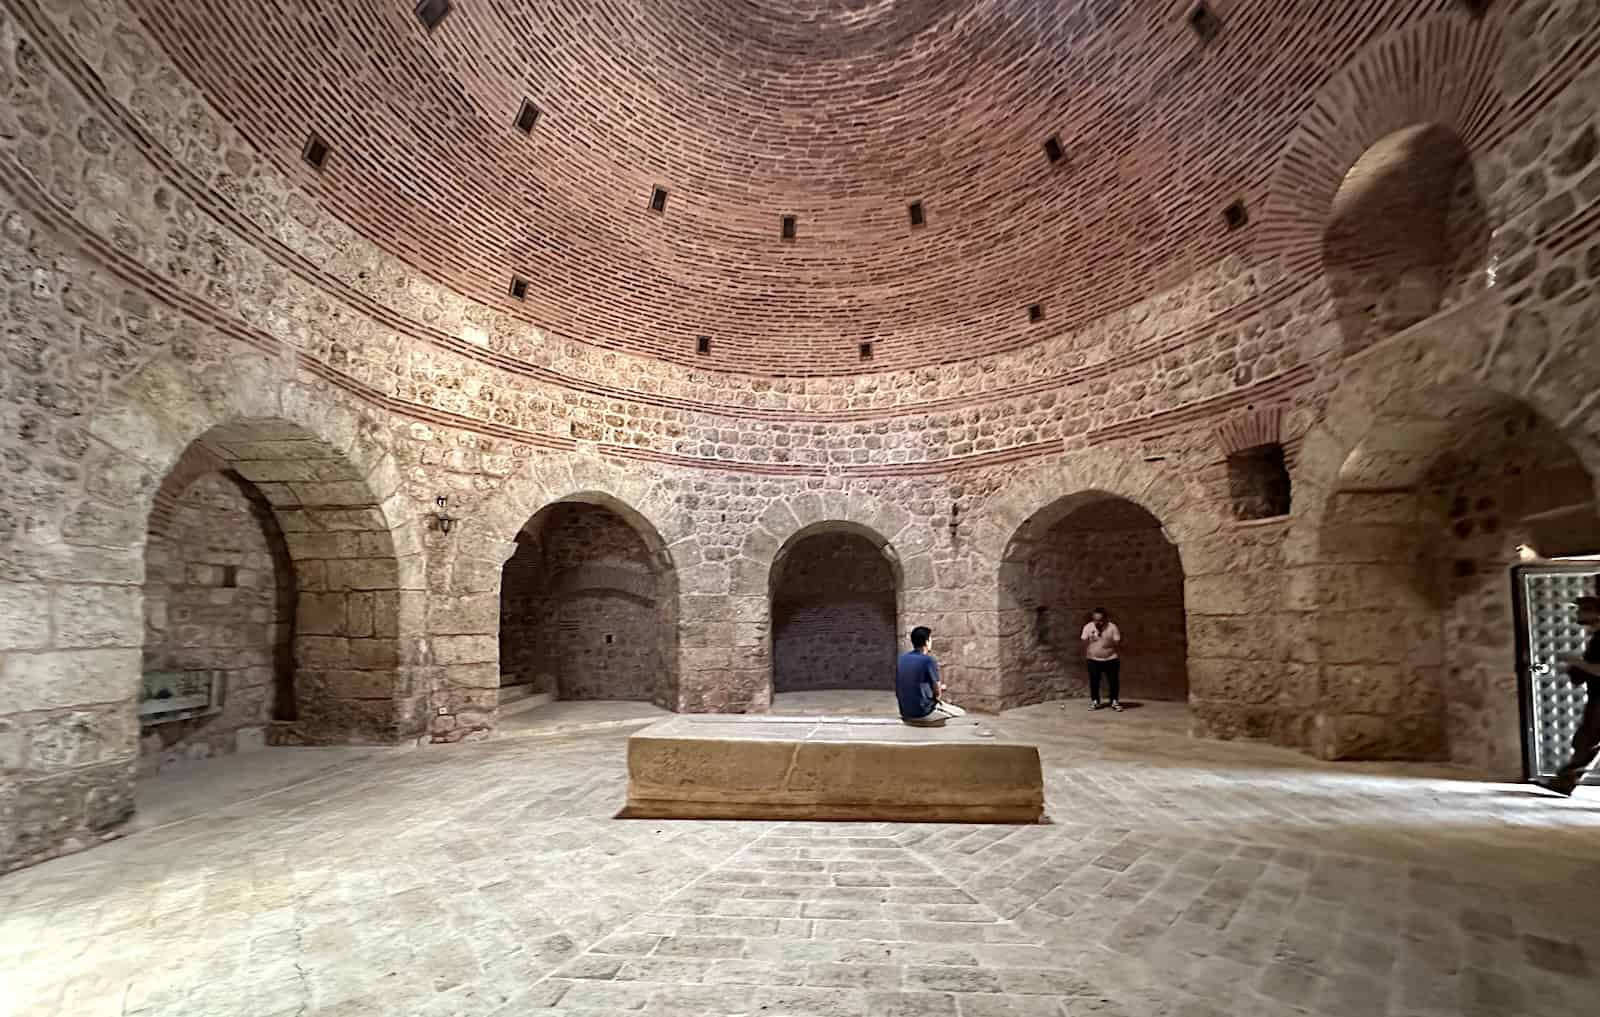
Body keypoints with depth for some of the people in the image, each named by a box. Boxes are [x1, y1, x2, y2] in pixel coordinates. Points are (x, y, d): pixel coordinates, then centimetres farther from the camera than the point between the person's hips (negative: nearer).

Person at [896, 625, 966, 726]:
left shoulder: (901, 659, 4)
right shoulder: (929, 660, -14)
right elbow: (937, 693, -9)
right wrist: (941, 688, 14)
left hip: (906, 713, 6)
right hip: (924, 713, -6)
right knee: (962, 713, 13)